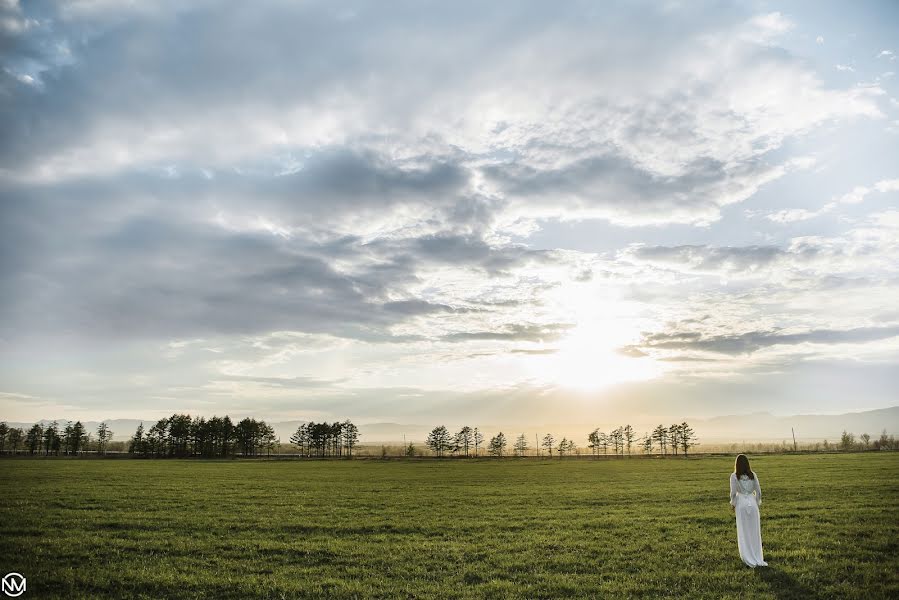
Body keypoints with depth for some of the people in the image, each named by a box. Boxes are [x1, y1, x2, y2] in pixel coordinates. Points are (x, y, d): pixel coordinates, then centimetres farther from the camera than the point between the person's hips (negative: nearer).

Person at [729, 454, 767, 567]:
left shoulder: (734, 476, -6)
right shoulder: (753, 475, 0)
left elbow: (733, 492, -7)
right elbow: (758, 491, 2)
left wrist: (732, 504, 7)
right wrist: (757, 503, 15)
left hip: (741, 504, -2)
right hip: (752, 503, 2)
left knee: (744, 532, 7)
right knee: (755, 532, 11)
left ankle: (750, 560, 10)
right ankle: (758, 559, 14)